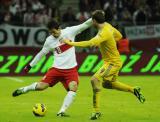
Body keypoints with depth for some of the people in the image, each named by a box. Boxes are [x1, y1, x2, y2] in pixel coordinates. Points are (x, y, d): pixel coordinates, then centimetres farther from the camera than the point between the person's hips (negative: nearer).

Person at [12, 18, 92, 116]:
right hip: (57, 68, 1)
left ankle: (61, 112, -21)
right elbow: (41, 53, 13)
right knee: (41, 86, -6)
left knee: (73, 87, -25)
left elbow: (85, 25, -9)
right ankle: (23, 90, 25)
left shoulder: (69, 31, -5)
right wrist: (30, 65, 16)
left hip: (71, 69, -1)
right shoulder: (49, 40, 1)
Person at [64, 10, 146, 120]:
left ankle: (96, 111, -19)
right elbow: (119, 36, 17)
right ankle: (134, 90, 38)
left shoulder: (104, 33, -28)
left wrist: (72, 43, -38)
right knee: (107, 84, 26)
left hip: (113, 63, -10)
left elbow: (90, 43, -41)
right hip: (114, 61, 10)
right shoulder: (108, 26, 0)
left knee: (95, 79, -22)